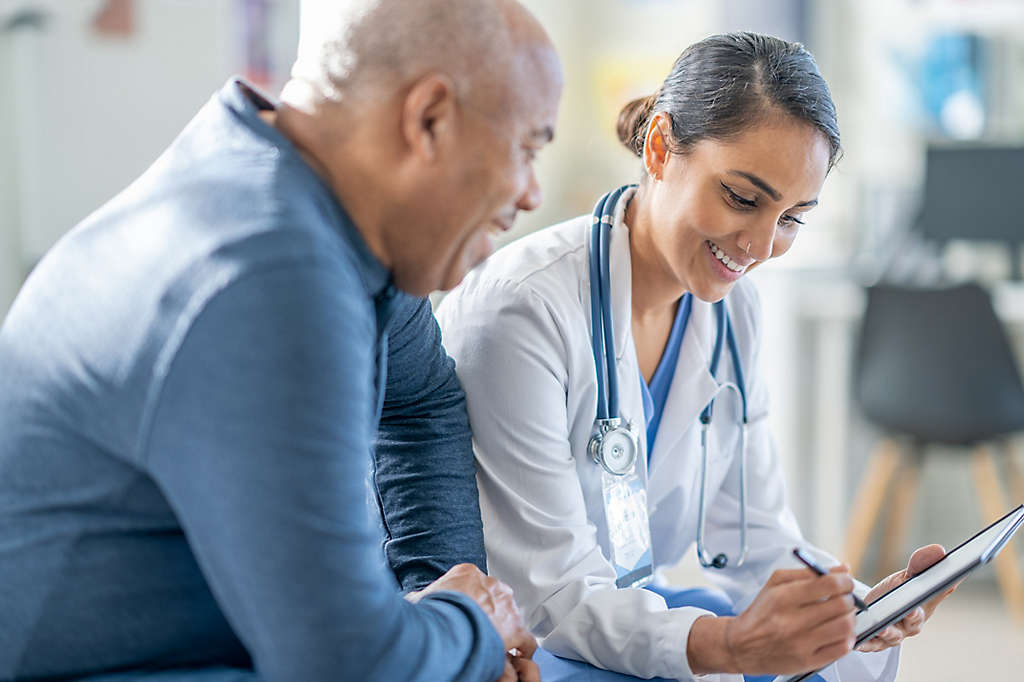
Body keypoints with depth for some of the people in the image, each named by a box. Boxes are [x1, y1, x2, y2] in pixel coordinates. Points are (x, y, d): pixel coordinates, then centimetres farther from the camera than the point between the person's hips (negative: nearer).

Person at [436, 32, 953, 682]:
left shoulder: (733, 306, -1)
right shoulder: (519, 311, -25)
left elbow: (752, 534, 1)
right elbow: (555, 593, -26)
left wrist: (860, 606, -19)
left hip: (625, 607, 7)